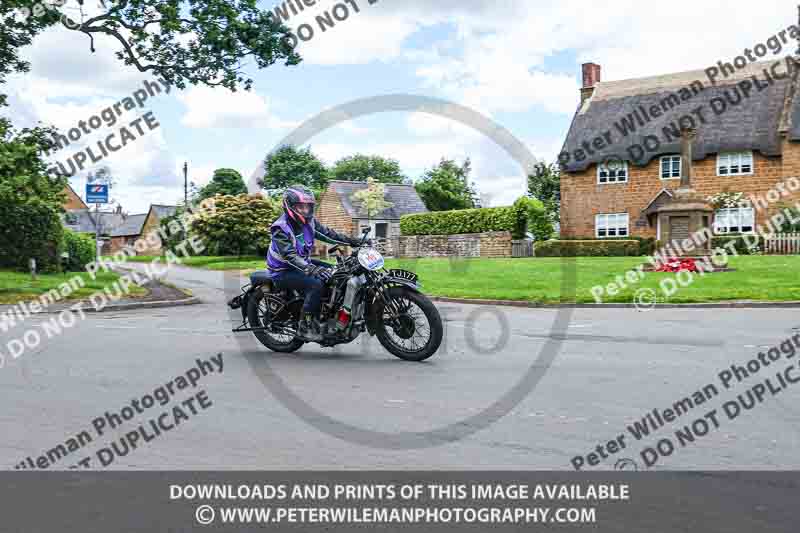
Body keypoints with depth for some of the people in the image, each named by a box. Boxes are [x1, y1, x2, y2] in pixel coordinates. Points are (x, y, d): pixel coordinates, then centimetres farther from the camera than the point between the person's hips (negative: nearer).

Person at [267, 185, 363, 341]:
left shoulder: (308, 221, 0)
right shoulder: (280, 228, -23)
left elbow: (327, 233, 4)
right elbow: (291, 256, -32)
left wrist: (352, 241, -6)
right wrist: (312, 270, -46)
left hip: (304, 262, 9)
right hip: (284, 271, -8)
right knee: (316, 284, -30)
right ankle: (305, 327, -22)